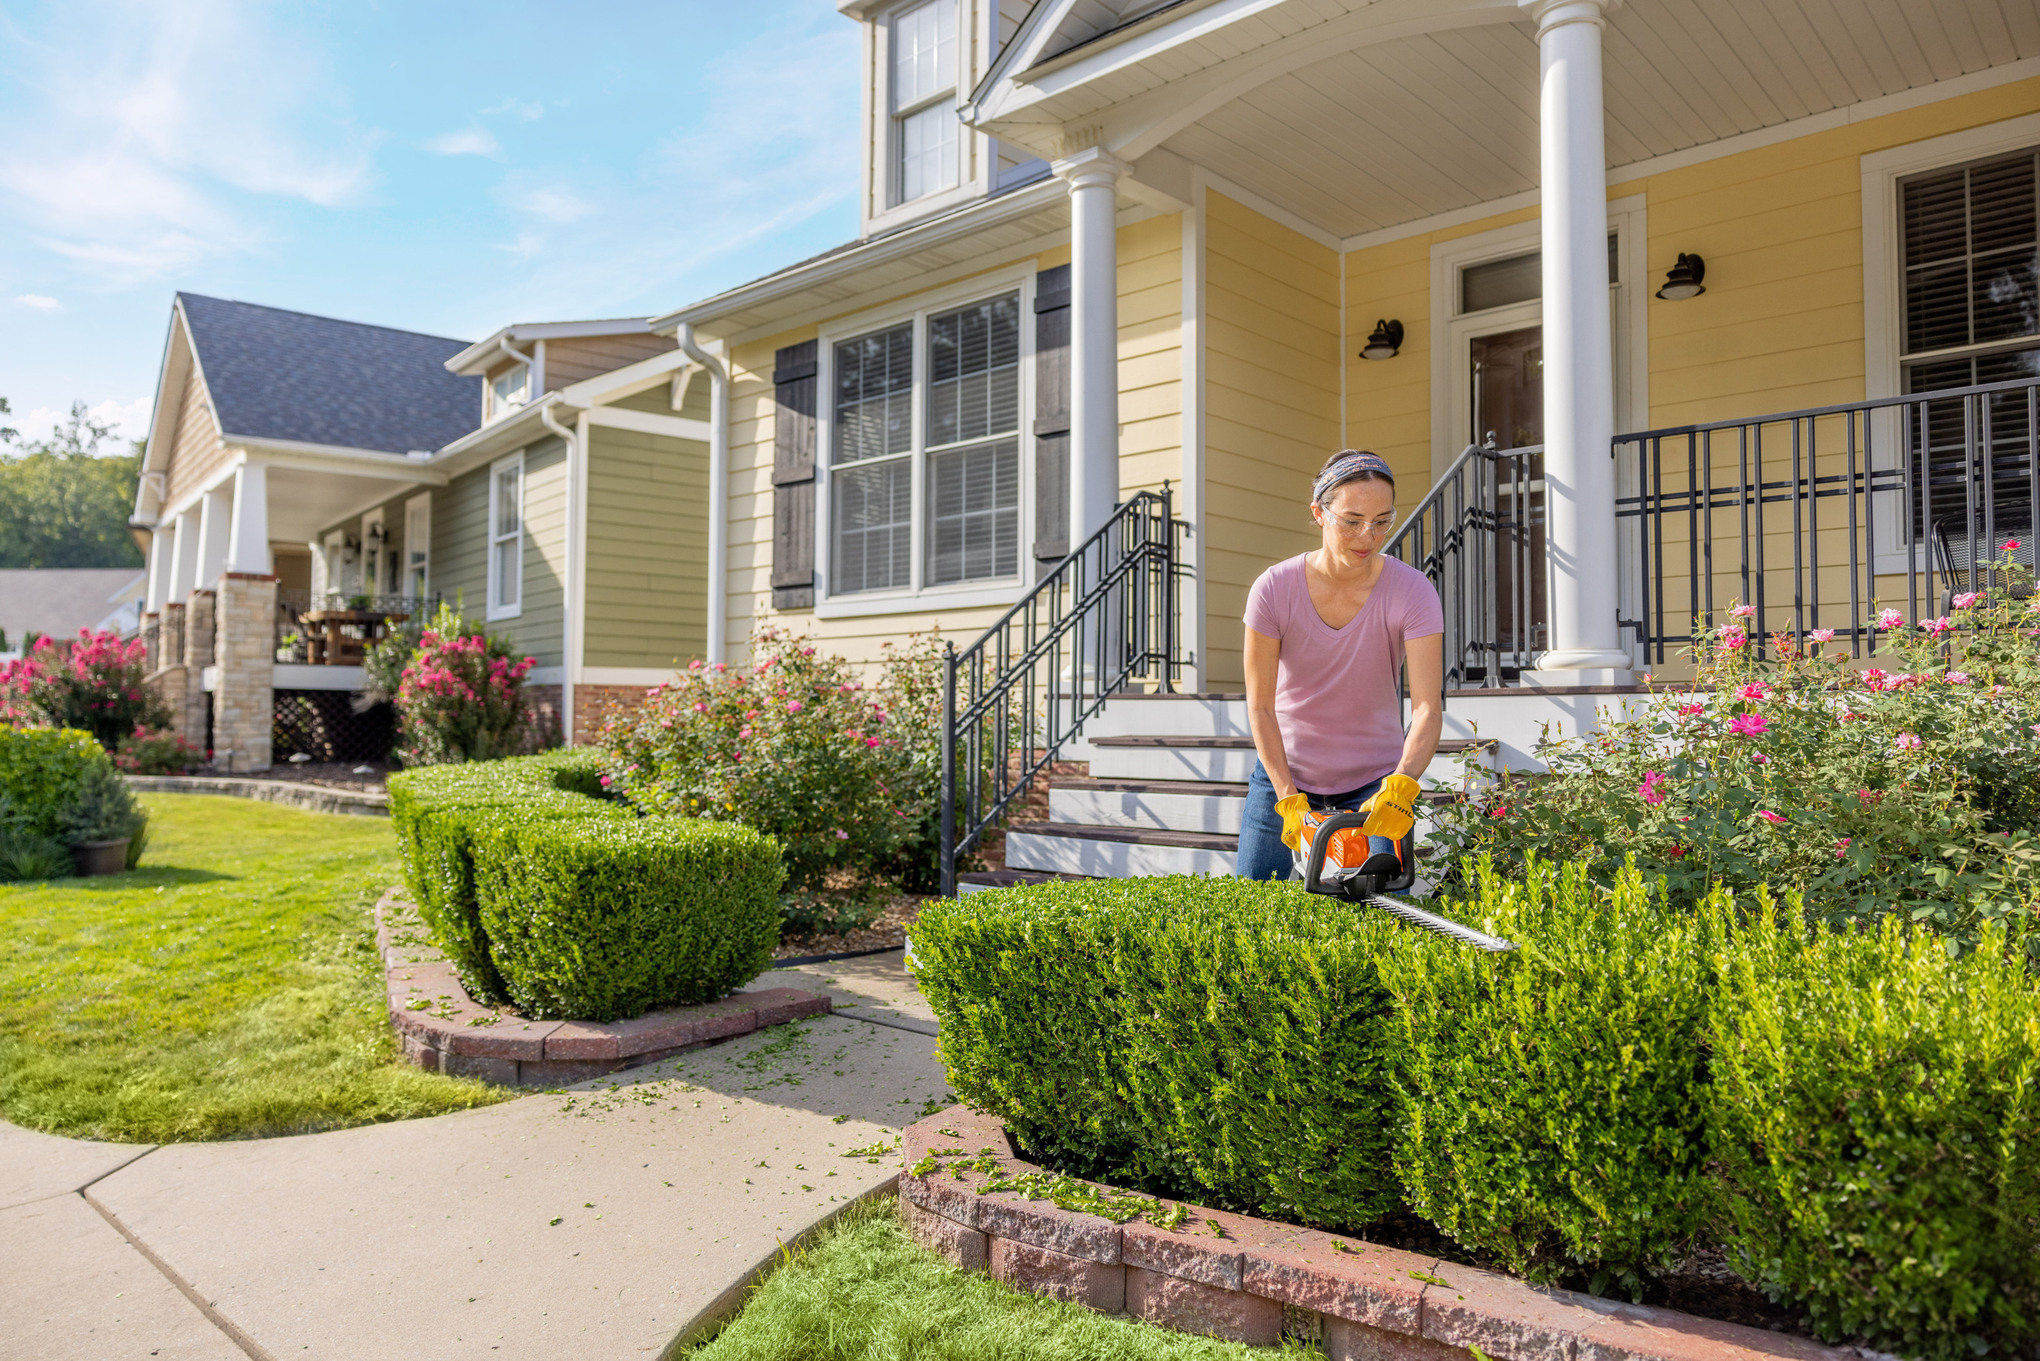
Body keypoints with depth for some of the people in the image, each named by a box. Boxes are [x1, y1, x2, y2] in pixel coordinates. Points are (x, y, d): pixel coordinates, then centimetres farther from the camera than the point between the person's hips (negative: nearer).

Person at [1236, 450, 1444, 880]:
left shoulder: (1413, 591, -17)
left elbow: (1428, 709, -25)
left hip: (1375, 780, 0)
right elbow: (1260, 705, -14)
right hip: (1285, 772, 1)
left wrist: (1399, 786, -41)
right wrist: (1289, 799, -21)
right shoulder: (1274, 589, -16)